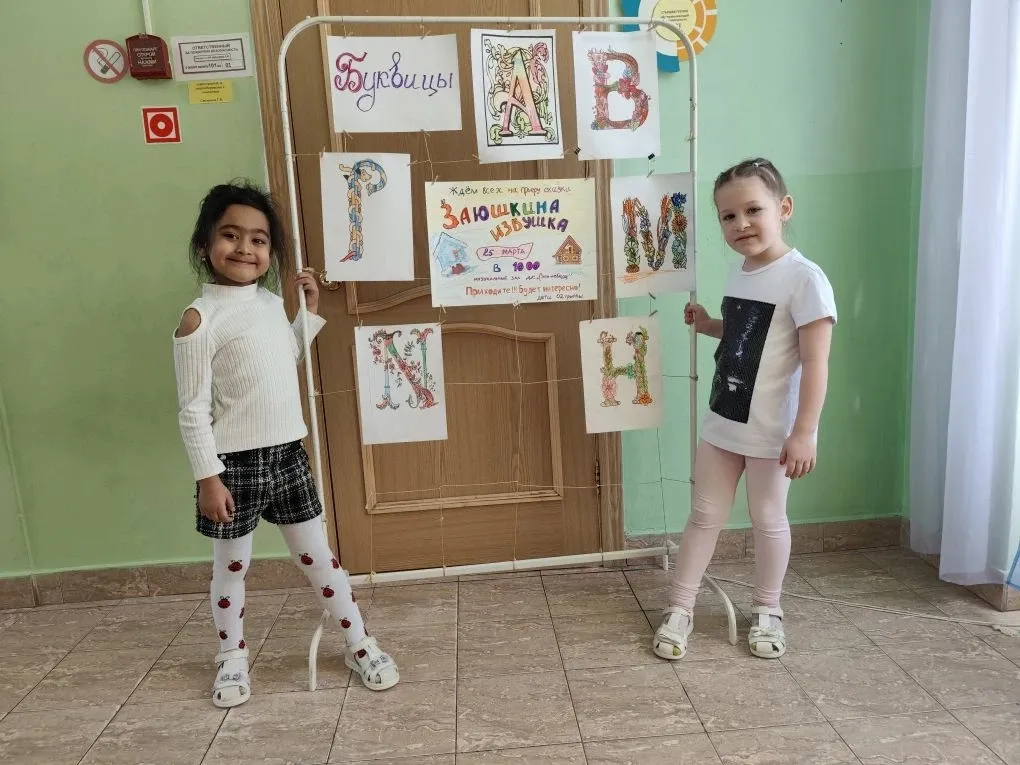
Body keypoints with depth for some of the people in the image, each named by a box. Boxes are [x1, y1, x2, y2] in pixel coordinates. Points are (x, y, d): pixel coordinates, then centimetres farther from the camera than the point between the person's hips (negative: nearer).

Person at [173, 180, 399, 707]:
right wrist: (208, 477, -14)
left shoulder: (272, 304, 6)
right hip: (235, 464, -5)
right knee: (232, 565, 13)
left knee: (317, 555, 15)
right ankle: (232, 659, 36)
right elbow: (193, 409, -12)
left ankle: (360, 645, 28)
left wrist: (309, 311, 12)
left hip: (288, 455, 5)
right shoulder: (200, 319, -13)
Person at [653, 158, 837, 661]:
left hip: (770, 431, -6)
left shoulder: (804, 278, -16)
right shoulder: (739, 274, 7)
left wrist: (804, 432, -23)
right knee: (704, 515, 12)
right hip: (721, 422, 7)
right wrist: (708, 325, 9)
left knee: (768, 519, 11)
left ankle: (766, 612, 33)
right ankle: (679, 609, 23)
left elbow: (815, 361, -20)